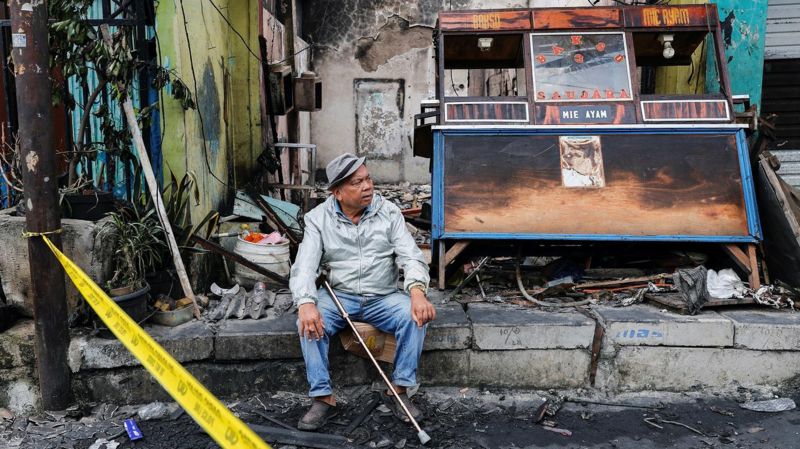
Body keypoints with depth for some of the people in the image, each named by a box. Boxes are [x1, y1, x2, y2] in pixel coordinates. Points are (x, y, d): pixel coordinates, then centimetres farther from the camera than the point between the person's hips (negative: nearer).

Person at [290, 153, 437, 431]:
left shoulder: (388, 212, -2)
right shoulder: (318, 218, -3)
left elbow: (411, 256, -9)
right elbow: (304, 267, -12)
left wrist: (417, 290, -31)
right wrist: (306, 303, -33)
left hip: (384, 297, 1)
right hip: (339, 296, 0)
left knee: (417, 315, -28)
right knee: (308, 321, -29)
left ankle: (398, 391, -13)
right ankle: (322, 397, -18)